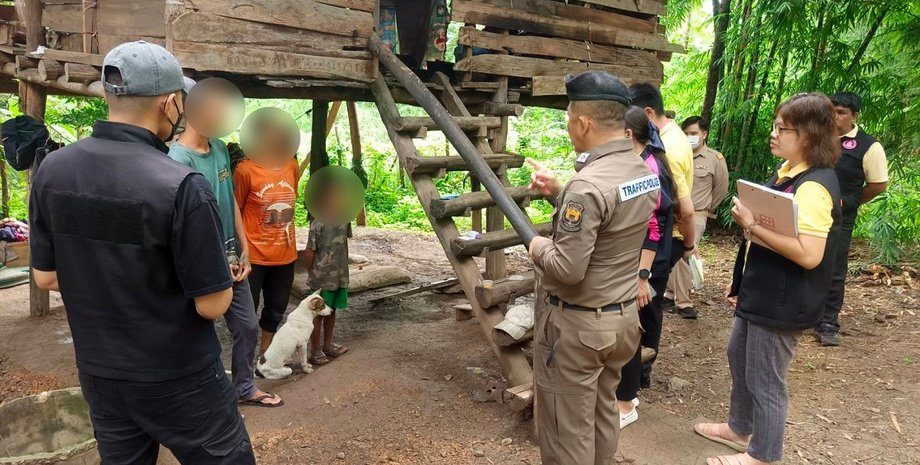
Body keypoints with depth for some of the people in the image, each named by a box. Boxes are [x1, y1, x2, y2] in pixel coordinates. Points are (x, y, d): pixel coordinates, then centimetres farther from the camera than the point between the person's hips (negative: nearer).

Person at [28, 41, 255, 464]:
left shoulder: (51, 171, -6)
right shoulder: (181, 186, -25)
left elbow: (45, 277, 4)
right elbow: (213, 305, -20)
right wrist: (214, 274, 0)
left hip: (98, 372, 6)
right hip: (178, 378, -6)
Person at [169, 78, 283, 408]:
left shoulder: (220, 148, 4)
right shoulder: (179, 158, -20)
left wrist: (244, 250, 7)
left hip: (230, 257, 8)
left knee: (247, 327, 17)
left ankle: (245, 388, 36)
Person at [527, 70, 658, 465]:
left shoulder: (589, 183, -25)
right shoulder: (645, 172, 3)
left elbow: (567, 269, -27)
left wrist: (539, 248, -8)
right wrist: (558, 192, 12)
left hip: (576, 324, -9)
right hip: (623, 316, 9)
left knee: (568, 432, 7)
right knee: (603, 414, 23)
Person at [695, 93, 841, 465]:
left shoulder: (814, 186, -23)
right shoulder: (787, 171, 7)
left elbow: (809, 254, -31)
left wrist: (753, 224, -28)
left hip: (783, 301, -10)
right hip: (760, 291, 10)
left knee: (765, 379, 5)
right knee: (738, 356, 24)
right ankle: (739, 428, 43)